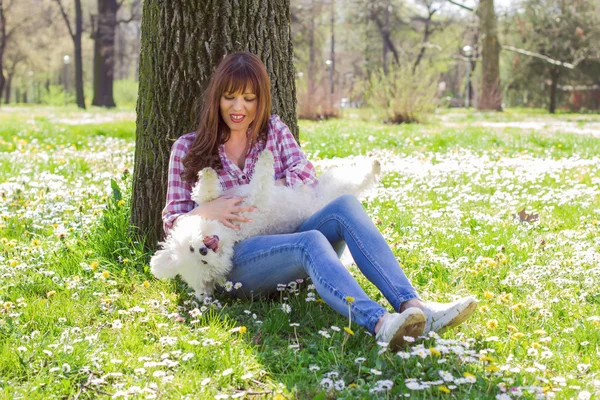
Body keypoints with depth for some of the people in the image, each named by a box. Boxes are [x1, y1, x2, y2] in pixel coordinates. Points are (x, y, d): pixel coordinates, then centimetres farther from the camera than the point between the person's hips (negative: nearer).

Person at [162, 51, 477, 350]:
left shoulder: (274, 130, 18)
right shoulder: (187, 149, 11)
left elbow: (306, 175, 0)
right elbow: (171, 224, 7)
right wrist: (205, 211, -15)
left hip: (286, 239, 4)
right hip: (235, 261, -3)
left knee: (345, 206, -28)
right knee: (311, 241, -36)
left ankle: (414, 306, -45)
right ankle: (378, 323, -63)